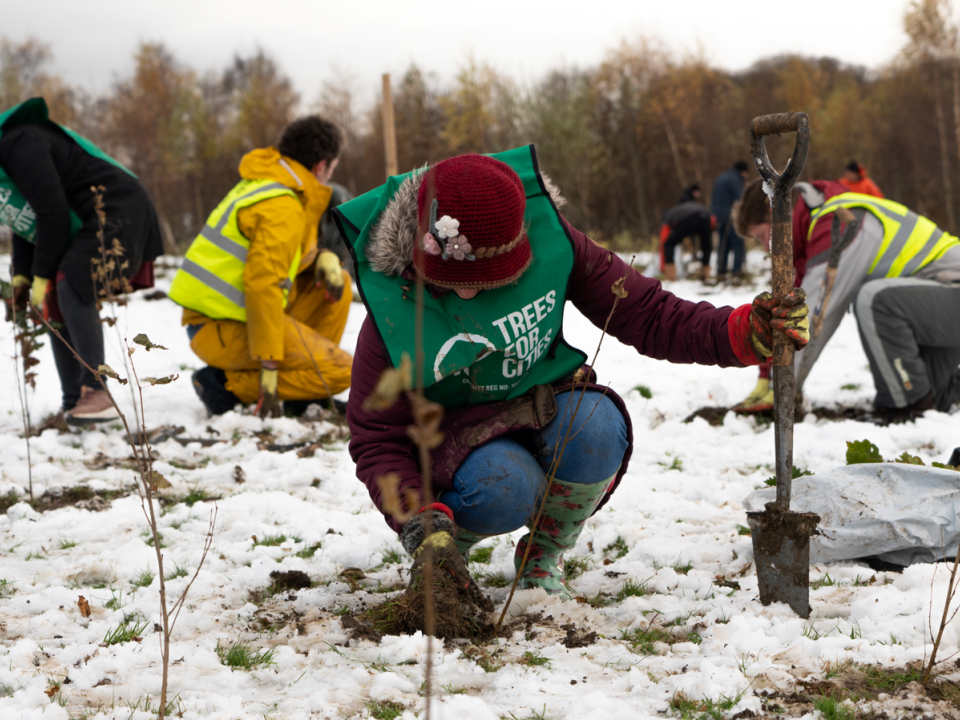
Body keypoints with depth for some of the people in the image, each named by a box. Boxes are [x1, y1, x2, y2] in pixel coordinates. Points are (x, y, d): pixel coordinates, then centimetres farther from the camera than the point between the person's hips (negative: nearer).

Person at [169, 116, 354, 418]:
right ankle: (226, 384, -11)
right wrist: (268, 368, -26)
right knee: (341, 372, -14)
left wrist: (322, 258, 3)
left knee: (337, 282, 15)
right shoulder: (282, 208, -18)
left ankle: (308, 399, 13)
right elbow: (263, 285, -26)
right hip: (222, 329, -10)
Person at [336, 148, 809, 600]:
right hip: (457, 435, -3)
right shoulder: (394, 307, -22)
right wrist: (421, 524, -32)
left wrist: (744, 332, -25)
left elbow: (646, 315, -10)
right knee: (503, 488, -37)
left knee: (594, 425, -32)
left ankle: (544, 555, -3)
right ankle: (438, 553, 0)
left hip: (543, 411, 3)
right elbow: (377, 440, -17)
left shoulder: (549, 242, -17)